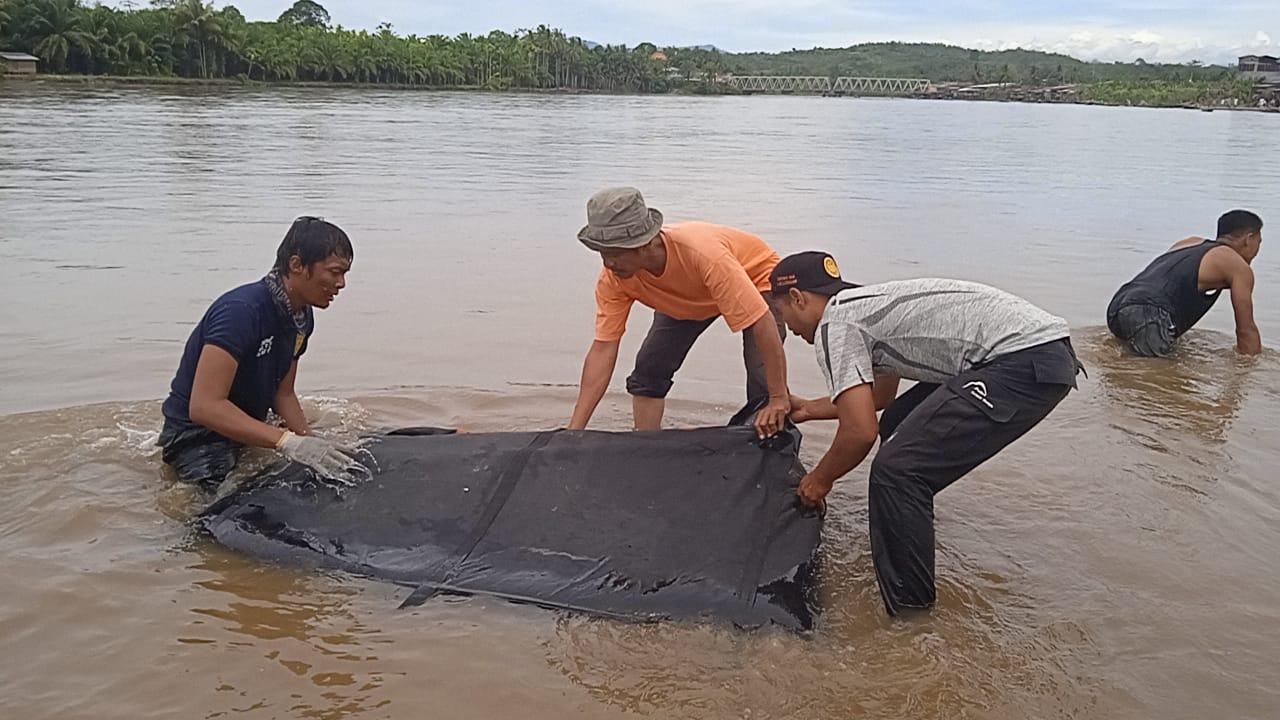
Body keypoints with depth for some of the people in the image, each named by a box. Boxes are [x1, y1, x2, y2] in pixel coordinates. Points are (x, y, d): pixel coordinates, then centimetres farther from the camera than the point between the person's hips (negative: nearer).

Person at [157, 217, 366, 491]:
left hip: (248, 431, 10)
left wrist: (312, 444, -9)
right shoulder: (240, 311, -27)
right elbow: (204, 406, -35)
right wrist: (289, 442, -41)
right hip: (196, 437, -10)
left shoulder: (301, 317, 1)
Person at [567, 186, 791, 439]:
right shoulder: (614, 276, -29)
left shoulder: (703, 254, -46)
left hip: (756, 279, -5)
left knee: (764, 388, -19)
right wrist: (574, 430, -27)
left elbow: (763, 324, -42)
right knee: (648, 372, -3)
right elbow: (603, 350, -24)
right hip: (686, 297, 5)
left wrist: (779, 398, -40)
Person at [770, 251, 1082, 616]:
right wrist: (811, 409, 48)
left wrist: (821, 478, 8)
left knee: (897, 470, -12)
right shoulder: (867, 303, 24)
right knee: (899, 427, 22)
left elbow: (860, 431, -11)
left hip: (1025, 362, -11)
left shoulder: (833, 324, -5)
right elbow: (881, 394, 40)